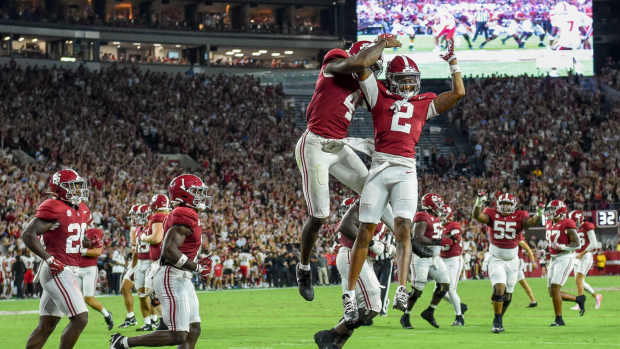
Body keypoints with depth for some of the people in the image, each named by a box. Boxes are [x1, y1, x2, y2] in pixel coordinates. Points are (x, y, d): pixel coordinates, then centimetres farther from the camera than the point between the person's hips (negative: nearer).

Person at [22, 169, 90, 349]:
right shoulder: (53, 208, -14)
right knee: (80, 319, -13)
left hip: (67, 272, 9)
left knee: (46, 326, 11)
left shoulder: (82, 211, 13)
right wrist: (49, 258, -22)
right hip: (57, 272, -9)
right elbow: (29, 234, -19)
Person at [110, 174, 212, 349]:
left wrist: (197, 263, 14)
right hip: (172, 278, -11)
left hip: (182, 280, 11)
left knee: (193, 332, 8)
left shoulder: (179, 215, 16)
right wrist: (196, 267, -17)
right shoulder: (186, 216, -15)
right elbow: (170, 250, -25)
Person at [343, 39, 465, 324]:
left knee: (403, 228, -15)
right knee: (365, 232, -1)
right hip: (379, 168, -1)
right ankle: (350, 295, 4)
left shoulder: (424, 103, 17)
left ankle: (402, 290, -26)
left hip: (406, 171, 1)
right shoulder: (379, 95, 12)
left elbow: (458, 92, 14)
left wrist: (453, 61, 17)